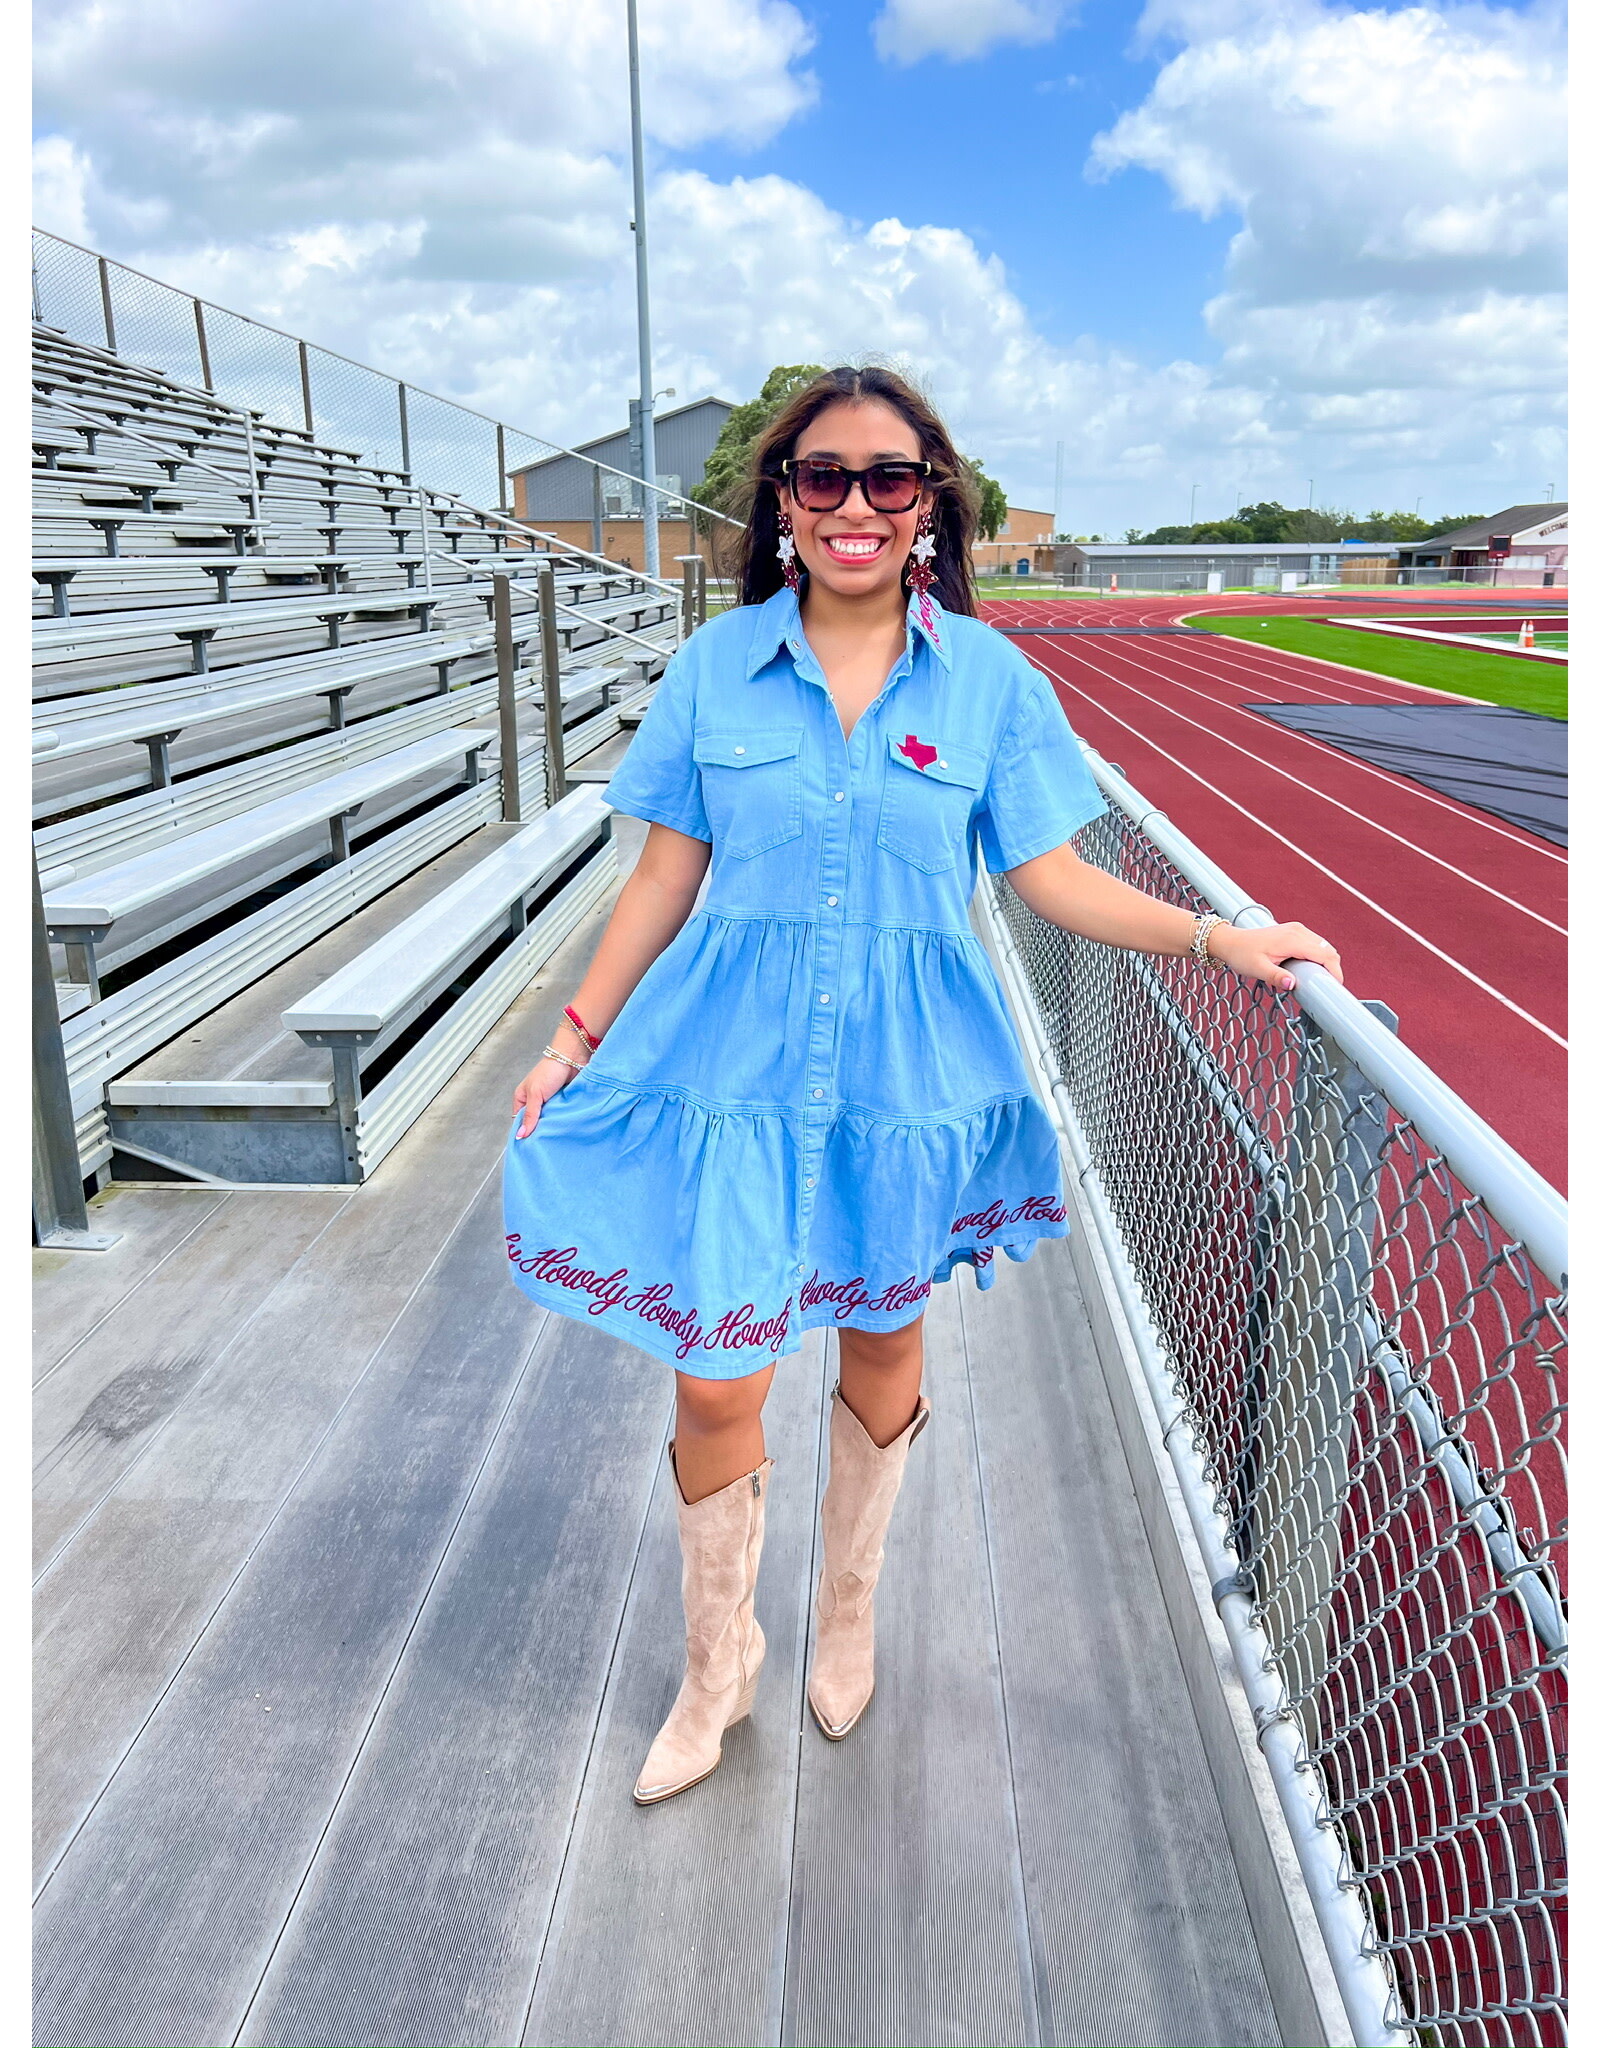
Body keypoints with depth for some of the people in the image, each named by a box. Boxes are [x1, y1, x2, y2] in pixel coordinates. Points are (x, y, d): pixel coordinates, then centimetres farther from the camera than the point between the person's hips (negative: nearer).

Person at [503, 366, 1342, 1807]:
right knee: (716, 1385, 2)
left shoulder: (987, 675, -2)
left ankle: (849, 1613, 46)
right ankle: (717, 1667, 32)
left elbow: (1051, 876, 0)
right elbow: (667, 875, 3)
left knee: (881, 1347, 16)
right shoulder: (718, 663, -1)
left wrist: (1220, 937, -10)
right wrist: (581, 1033, 3)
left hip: (905, 1069, 1)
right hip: (738, 1061, 0)